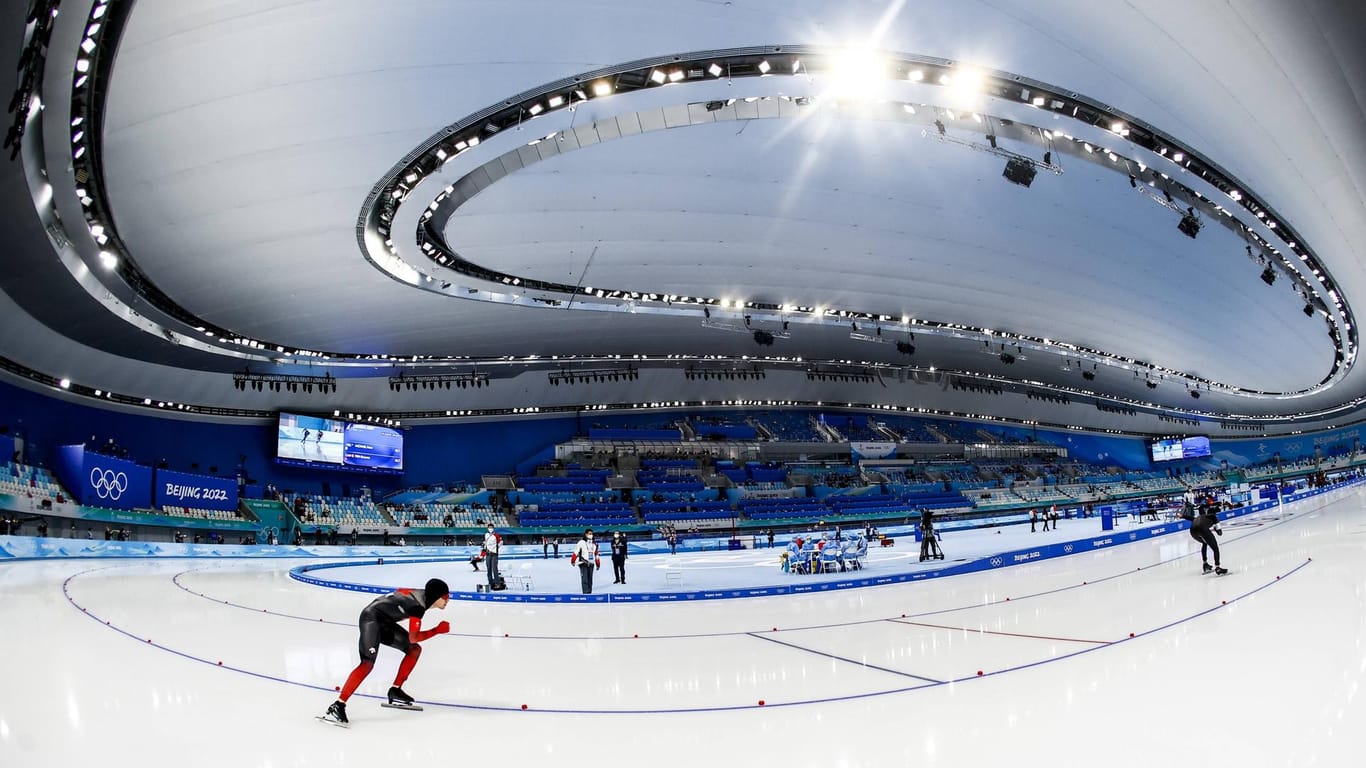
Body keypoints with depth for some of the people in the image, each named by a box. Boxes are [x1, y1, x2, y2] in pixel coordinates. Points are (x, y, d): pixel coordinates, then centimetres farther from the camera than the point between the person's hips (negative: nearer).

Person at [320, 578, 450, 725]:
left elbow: (400, 591, 19)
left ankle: (395, 691, 14)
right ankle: (338, 706, -26)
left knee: (415, 649, 8)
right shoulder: (418, 606, -25)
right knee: (368, 663, -24)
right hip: (371, 618, -10)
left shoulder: (424, 595, 1)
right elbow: (413, 638, -24)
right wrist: (437, 630, -16)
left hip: (384, 621, 10)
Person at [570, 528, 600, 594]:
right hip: (583, 563, -6)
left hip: (591, 564, 6)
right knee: (584, 579, -12)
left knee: (590, 580, 8)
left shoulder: (594, 544, 14)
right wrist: (573, 561, -16)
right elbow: (576, 552, -10)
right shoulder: (581, 542, -6)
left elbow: (596, 554, 21)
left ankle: (589, 593, 14)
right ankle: (585, 593, -14)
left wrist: (598, 564, 22)